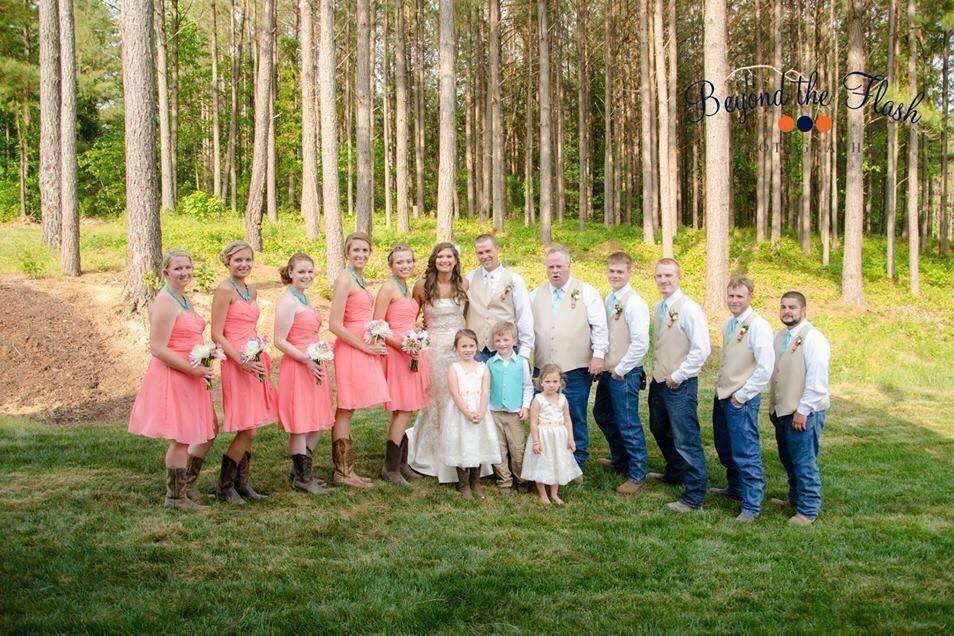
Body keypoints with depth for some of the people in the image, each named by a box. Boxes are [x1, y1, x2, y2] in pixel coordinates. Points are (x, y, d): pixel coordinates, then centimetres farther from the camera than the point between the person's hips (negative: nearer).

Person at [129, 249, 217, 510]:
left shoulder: (184, 300, 14)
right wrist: (193, 369, -20)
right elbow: (157, 349, -21)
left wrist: (203, 368, 11)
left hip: (192, 376, 10)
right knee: (181, 439, 0)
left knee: (208, 431, 17)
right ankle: (175, 496, 15)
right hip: (171, 377, -10)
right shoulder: (164, 303, -16)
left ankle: (188, 485, 31)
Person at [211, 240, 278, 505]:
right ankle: (224, 487, 8)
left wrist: (263, 356, 13)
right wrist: (241, 360, -20)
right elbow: (217, 335, -13)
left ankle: (241, 483, 20)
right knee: (247, 430, -6)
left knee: (250, 429, 10)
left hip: (255, 362, 8)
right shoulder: (224, 290, -10)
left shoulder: (252, 290, 15)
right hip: (236, 364, -8)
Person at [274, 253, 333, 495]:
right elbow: (280, 341, -16)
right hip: (296, 368, -9)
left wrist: (324, 364, 18)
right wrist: (306, 359, -22)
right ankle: (302, 477, 12)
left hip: (314, 366, 9)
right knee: (300, 424, 1)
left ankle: (300, 469, 27)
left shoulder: (304, 299, 16)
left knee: (318, 422, 14)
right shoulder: (287, 302, -12)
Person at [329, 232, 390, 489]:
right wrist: (366, 346, -14)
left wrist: (374, 344, 10)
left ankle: (344, 469, 17)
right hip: (350, 350, -9)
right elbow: (335, 325, -18)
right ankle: (343, 472, 4)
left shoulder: (359, 280, 16)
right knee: (346, 410, -3)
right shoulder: (344, 279, -12)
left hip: (363, 348, 9)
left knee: (347, 410, 11)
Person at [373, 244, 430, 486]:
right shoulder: (388, 288, -11)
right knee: (403, 411, -8)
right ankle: (390, 467, -2)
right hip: (395, 354, -8)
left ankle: (400, 463, 17)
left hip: (410, 353, 8)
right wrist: (400, 344, -22)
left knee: (404, 411, 11)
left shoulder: (407, 288, 16)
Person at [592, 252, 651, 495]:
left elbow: (641, 344, -22)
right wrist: (603, 365, 9)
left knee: (628, 424, -2)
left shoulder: (634, 303, -17)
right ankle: (620, 459, 42)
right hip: (607, 371, 9)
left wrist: (620, 370, -16)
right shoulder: (608, 300, 9)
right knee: (603, 416, 22)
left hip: (625, 374, -9)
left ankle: (637, 477, 11)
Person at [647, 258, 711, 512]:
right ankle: (674, 473, 46)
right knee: (660, 430, 24)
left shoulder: (689, 309, -16)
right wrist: (657, 372, 10)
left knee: (685, 440, -6)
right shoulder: (658, 307, 9)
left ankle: (694, 497, 2)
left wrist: (677, 376, -17)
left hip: (680, 384, -9)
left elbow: (701, 350, -20)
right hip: (659, 381, 9)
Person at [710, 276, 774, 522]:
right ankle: (735, 488, 39)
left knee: (746, 453, -4)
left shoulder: (758, 326, -15)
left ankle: (751, 506, 5)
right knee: (724, 448, 20)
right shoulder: (727, 324, 10)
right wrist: (720, 385, 13)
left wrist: (742, 395, -16)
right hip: (722, 395, 8)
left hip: (743, 399, -8)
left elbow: (765, 368, -19)